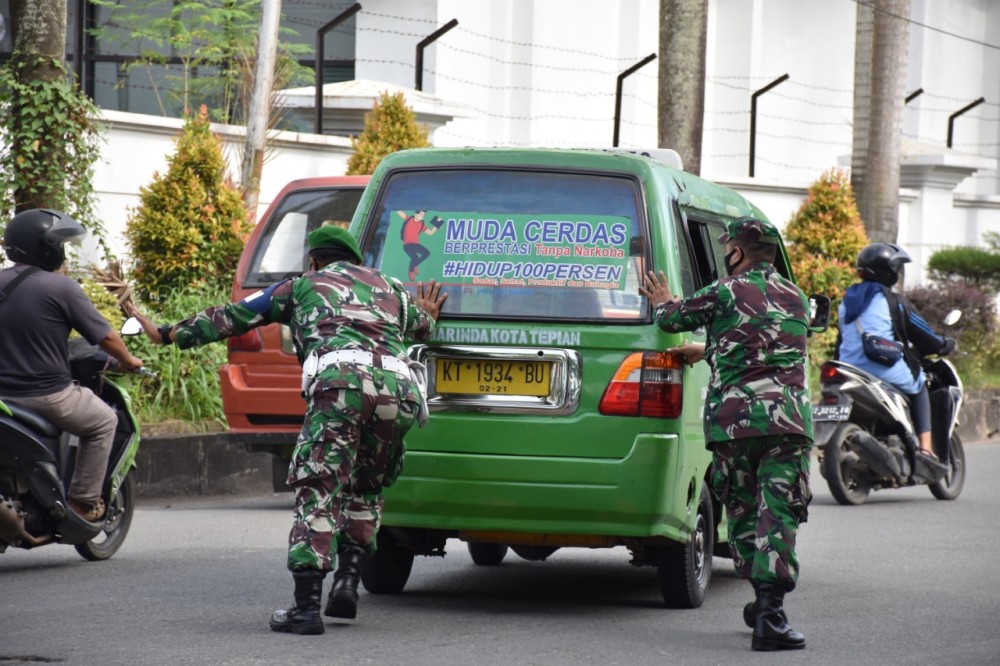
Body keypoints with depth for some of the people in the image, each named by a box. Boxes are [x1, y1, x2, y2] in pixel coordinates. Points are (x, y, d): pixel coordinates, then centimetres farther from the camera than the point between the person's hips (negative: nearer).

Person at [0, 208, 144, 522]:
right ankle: (83, 501, 12)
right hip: (48, 395, -6)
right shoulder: (61, 287, -12)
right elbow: (106, 336, -7)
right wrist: (128, 362, 12)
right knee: (103, 422, 18)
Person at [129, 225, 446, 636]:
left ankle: (306, 606, -14)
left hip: (339, 379, -4)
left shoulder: (302, 286, 26)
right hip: (398, 385, 4)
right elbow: (423, 328, 48)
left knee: (318, 492, -4)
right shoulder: (389, 288, 34)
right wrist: (427, 315, 71)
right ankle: (348, 580, 8)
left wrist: (168, 335, 38)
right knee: (366, 490, 23)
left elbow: (233, 317, 29)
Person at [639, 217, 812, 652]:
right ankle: (769, 614, -16)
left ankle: (766, 606, 20)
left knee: (743, 512, 13)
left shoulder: (726, 292, 3)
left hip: (732, 419, -2)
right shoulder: (796, 299, 19)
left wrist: (663, 302, 36)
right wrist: (708, 351, 44)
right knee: (778, 515, -3)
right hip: (788, 418, 2)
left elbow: (672, 319, 13)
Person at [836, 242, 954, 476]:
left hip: (850, 372, 6)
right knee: (919, 386, 21)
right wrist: (943, 345, 17)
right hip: (886, 370, -6)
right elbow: (920, 333, -1)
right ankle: (924, 449, 5)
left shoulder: (847, 300, 14)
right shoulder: (893, 300, -6)